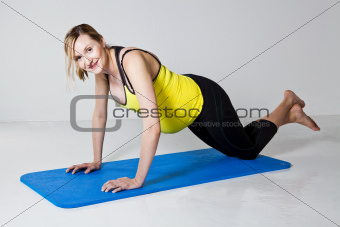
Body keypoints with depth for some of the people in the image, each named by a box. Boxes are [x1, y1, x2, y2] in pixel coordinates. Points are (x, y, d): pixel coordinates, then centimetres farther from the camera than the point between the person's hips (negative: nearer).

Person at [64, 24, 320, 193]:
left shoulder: (132, 61, -36)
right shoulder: (102, 68, -11)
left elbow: (153, 126, -42)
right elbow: (100, 115, 2)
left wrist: (138, 180, -40)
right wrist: (96, 161, 5)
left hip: (205, 100, -8)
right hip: (188, 110, 8)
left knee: (248, 150, 16)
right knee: (234, 151, 29)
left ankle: (288, 107, 36)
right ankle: (290, 115, 47)